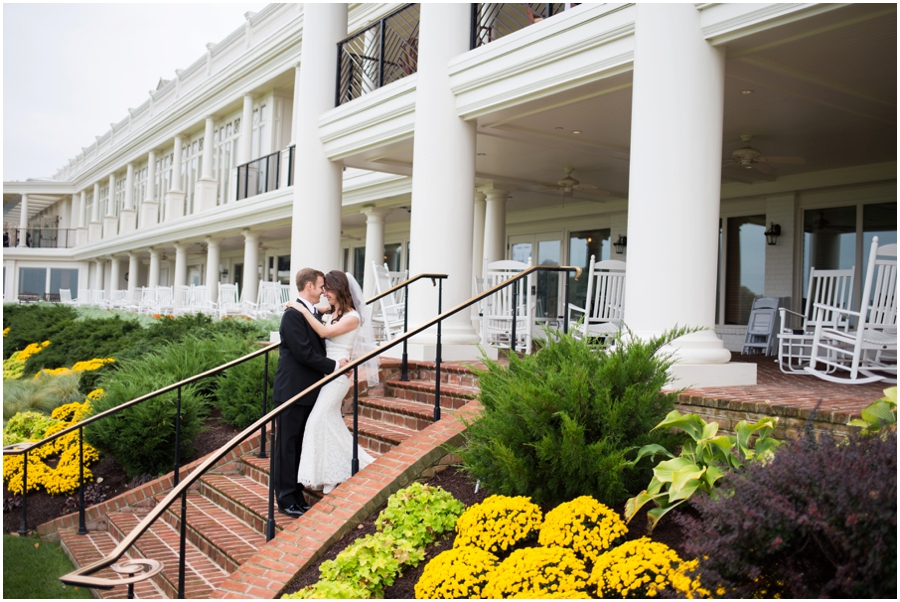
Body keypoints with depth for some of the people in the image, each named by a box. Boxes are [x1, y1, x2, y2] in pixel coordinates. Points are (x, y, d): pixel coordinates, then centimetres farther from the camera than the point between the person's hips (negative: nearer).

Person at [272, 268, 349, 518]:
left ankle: (296, 495, 25)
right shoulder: (293, 314, -16)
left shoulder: (314, 313, 12)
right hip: (292, 390, -9)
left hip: (309, 390, 9)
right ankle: (286, 499, 10)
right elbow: (304, 353, -21)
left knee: (300, 444, 15)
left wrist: (342, 359, 0)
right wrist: (335, 366, -14)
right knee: (288, 445, 1)